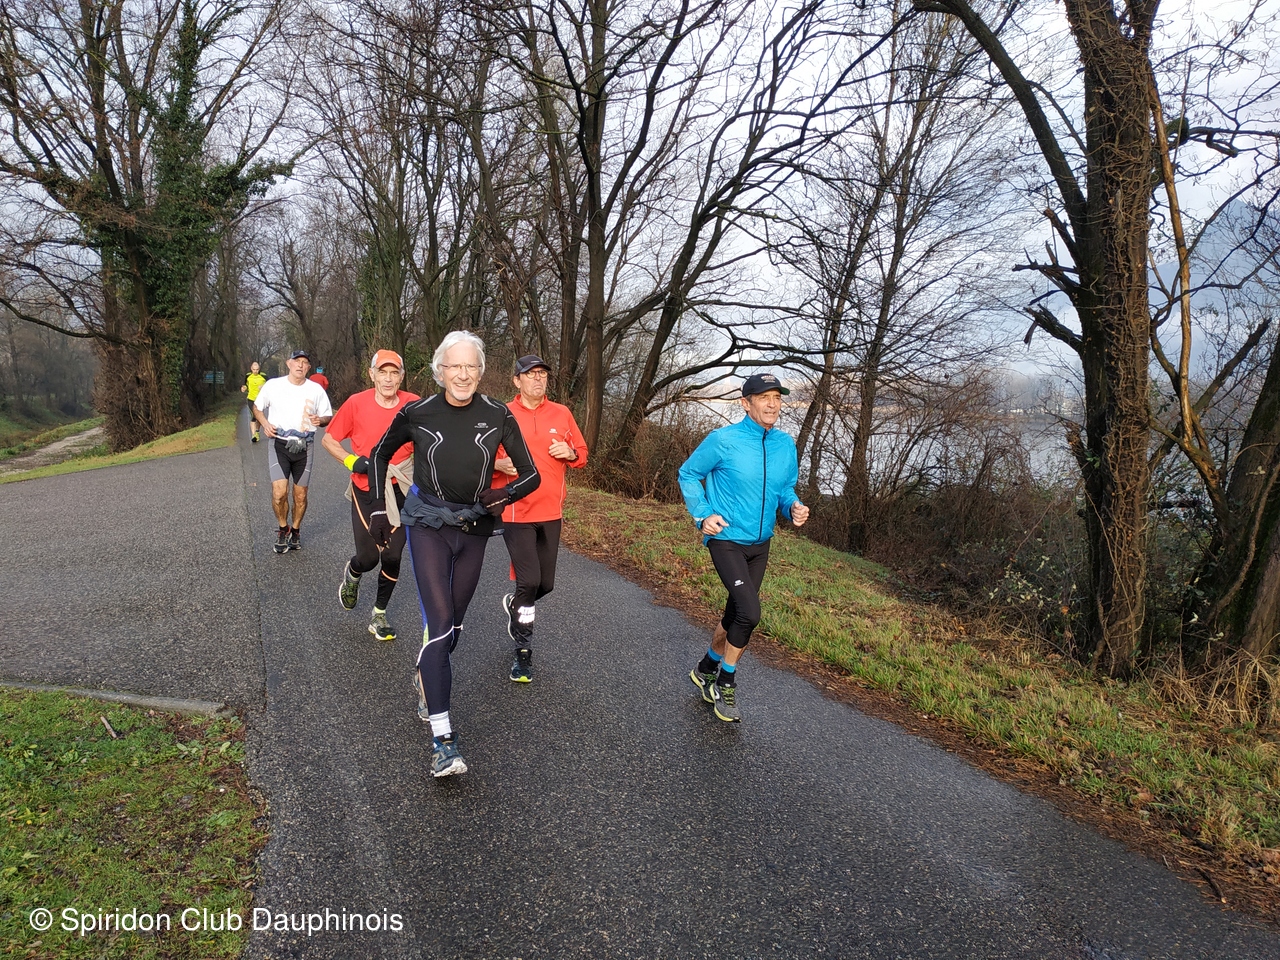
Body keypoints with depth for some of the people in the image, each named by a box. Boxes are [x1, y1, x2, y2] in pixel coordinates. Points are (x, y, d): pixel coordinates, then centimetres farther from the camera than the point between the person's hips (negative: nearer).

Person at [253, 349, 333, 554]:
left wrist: (320, 420, -15)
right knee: (279, 492, -14)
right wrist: (265, 423, -5)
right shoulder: (273, 385, -2)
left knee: (301, 495, 9)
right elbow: (257, 407, 14)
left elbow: (328, 416, 8)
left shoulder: (316, 389, -1)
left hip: (304, 446, 1)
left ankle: (295, 530, 32)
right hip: (279, 444, -1)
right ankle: (283, 528, 13)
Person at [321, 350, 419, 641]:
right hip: (366, 490, -1)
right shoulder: (356, 403, -8)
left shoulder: (415, 405, -6)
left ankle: (380, 615, 26)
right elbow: (328, 440, 2)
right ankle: (351, 574, 36)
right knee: (369, 557, -3)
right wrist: (352, 461, -13)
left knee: (392, 557, 5)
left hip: (400, 490, 1)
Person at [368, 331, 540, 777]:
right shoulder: (417, 413, -6)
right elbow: (379, 455, 12)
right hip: (427, 524, -2)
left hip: (474, 527, 3)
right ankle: (441, 735, -11)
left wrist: (505, 494, -21)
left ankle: (427, 678, 45)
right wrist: (378, 508, 7)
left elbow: (531, 474, -1)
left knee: (454, 621, 14)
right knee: (439, 621, -14)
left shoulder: (497, 416, -5)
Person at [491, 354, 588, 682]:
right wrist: (499, 464, -19)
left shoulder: (561, 414, 5)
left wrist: (569, 453, -8)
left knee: (546, 584, 11)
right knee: (529, 580, -10)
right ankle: (523, 652, 7)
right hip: (515, 512, -4)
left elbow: (582, 454, 14)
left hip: (551, 512, 4)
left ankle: (514, 605, 44)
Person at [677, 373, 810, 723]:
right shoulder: (723, 440, -14)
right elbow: (688, 474, -2)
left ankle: (706, 670, 39)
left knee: (736, 613, 15)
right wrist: (703, 514, -12)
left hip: (760, 544, 6)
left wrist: (794, 507, -6)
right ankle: (726, 684, 5)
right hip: (726, 540, -6)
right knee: (749, 612, -18)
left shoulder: (786, 445, 1)